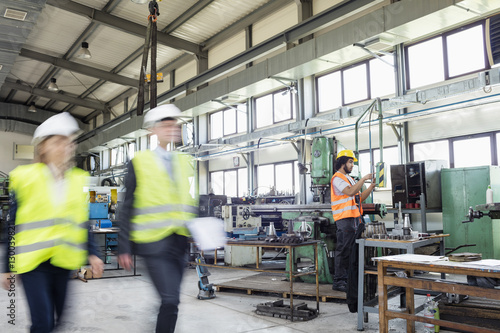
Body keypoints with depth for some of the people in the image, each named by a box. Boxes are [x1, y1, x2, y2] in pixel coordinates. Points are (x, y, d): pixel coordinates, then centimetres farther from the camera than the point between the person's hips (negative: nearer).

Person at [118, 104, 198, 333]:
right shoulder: (140, 162, -1)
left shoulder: (185, 162, 12)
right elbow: (127, 208, -2)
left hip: (180, 242, 5)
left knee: (171, 301, 12)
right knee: (170, 300, -12)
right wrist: (124, 247, -5)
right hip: (154, 243, -5)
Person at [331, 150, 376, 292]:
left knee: (351, 250, 11)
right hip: (344, 219, -10)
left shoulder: (348, 178, 24)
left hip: (354, 218, 10)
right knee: (343, 251, -7)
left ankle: (347, 279, 18)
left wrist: (371, 186, 9)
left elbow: (360, 197, 20)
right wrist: (363, 179, -16)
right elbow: (350, 192, -22)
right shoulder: (337, 178, -7)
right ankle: (338, 282, -3)